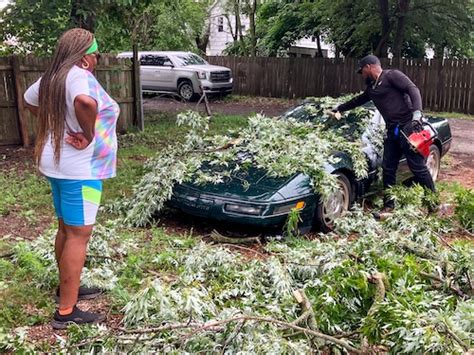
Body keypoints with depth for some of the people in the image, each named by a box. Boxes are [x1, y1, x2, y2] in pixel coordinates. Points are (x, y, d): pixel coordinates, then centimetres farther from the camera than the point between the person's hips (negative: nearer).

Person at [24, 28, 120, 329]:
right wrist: (88, 134, -25)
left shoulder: (52, 78, 9)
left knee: (66, 230, 19)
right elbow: (85, 102, -41)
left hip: (57, 164, 10)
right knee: (79, 236, -4)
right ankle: (67, 312, 2)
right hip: (79, 168, -10)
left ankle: (68, 288, 35)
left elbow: (30, 101, 27)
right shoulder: (80, 76, -18)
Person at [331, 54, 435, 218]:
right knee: (388, 169, 7)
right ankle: (389, 206, 15)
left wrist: (417, 112, -30)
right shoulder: (371, 88, 21)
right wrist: (339, 109, 47)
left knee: (418, 167, -6)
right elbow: (357, 100, 38)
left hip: (409, 126, -9)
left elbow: (412, 89, -16)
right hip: (392, 131, 9)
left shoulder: (392, 75, -4)